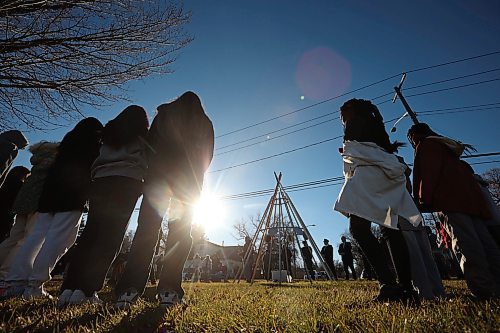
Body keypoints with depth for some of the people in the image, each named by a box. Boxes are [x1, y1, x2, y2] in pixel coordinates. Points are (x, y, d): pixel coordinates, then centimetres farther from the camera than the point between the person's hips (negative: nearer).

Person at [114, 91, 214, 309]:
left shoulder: (164, 113, 18)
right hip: (189, 180, 0)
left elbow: (149, 143, 10)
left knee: (147, 228, -2)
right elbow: (207, 156, 10)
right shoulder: (205, 123, 18)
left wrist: (152, 168, 15)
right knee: (180, 231, -1)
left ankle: (129, 289, -10)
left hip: (159, 173, 1)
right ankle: (168, 290, -8)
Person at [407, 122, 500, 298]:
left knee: (466, 246, -15)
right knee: (486, 243, 3)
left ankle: (483, 290, -19)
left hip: (451, 200, -9)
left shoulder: (426, 145, 7)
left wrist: (423, 200, -13)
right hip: (471, 198, 10)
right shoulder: (446, 146, 33)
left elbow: (428, 173, -10)